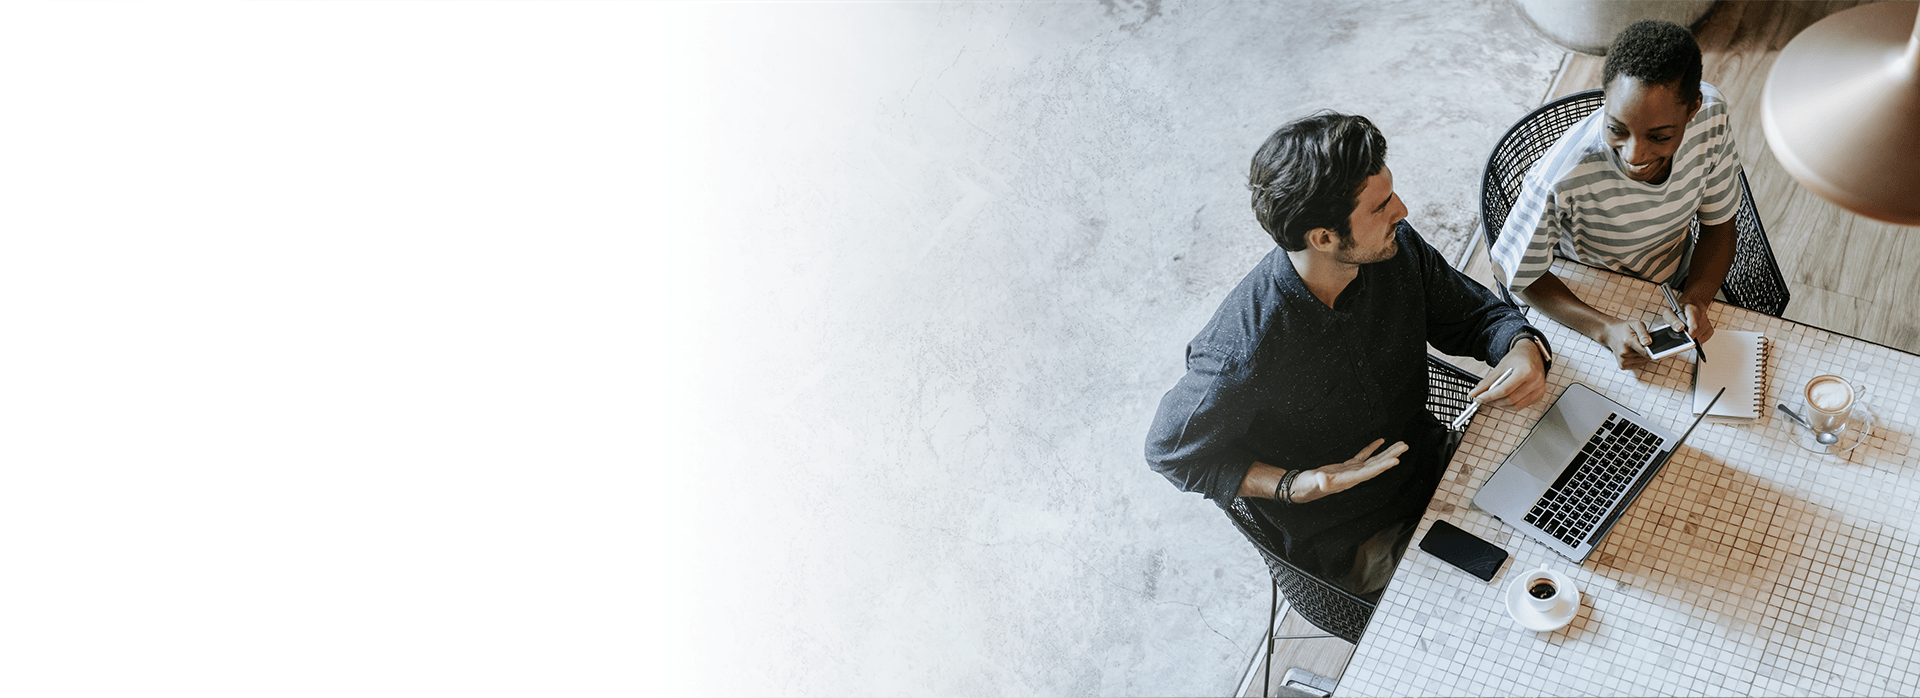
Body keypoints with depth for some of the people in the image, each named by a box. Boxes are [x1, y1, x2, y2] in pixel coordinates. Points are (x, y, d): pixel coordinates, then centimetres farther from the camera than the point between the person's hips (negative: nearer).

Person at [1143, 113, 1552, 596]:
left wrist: (1524, 347, -20)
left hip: (1432, 469, 6)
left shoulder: (1397, 249, -16)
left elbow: (1474, 313, 3)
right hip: (1345, 541, -6)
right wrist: (1294, 486, -29)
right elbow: (1169, 451, -18)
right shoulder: (1244, 352, -34)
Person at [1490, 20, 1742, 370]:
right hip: (1591, 307, -5)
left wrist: (1694, 301, -25)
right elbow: (1520, 273, -21)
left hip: (1678, 281, 5)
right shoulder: (1561, 180, -38)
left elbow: (1719, 224, -7)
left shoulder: (1710, 114, -23)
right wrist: (1606, 329, -35)